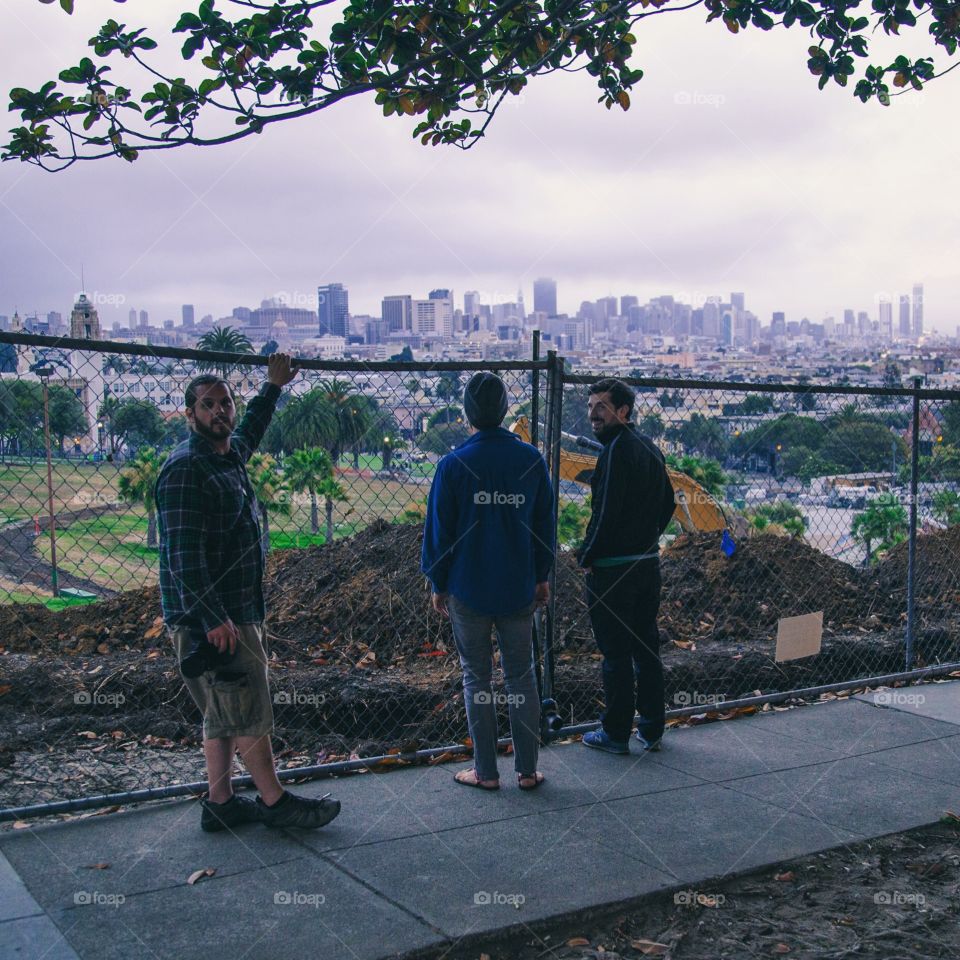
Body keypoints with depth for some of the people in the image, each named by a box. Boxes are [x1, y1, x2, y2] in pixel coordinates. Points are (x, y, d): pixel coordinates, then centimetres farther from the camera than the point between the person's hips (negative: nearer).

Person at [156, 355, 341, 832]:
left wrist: (273, 386, 46)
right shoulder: (185, 469, -17)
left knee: (225, 712, 14)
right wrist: (214, 619, -26)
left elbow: (249, 432, 40)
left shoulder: (229, 455, 12)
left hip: (237, 611, 10)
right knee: (249, 710, -1)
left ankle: (220, 803, 22)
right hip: (210, 617, -10)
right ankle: (274, 801, 10)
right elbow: (183, 554, -23)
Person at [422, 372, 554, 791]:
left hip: (469, 590, -3)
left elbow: (439, 529, -6)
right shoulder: (532, 459, -2)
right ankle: (527, 770, 16)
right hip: (519, 590, 3)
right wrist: (542, 576, 16)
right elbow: (545, 523, 5)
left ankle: (485, 771, 15)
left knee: (476, 678, 9)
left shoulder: (454, 465, -11)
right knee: (522, 676, 12)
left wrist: (439, 584, 5)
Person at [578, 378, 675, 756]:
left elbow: (607, 512, -22)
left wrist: (587, 556, -11)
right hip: (648, 564, 9)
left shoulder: (616, 450, -17)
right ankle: (651, 730, 23)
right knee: (646, 648, 14)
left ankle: (615, 734, 10)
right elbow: (668, 504, 18)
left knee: (615, 653, 1)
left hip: (612, 569, -9)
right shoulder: (649, 448, 11)